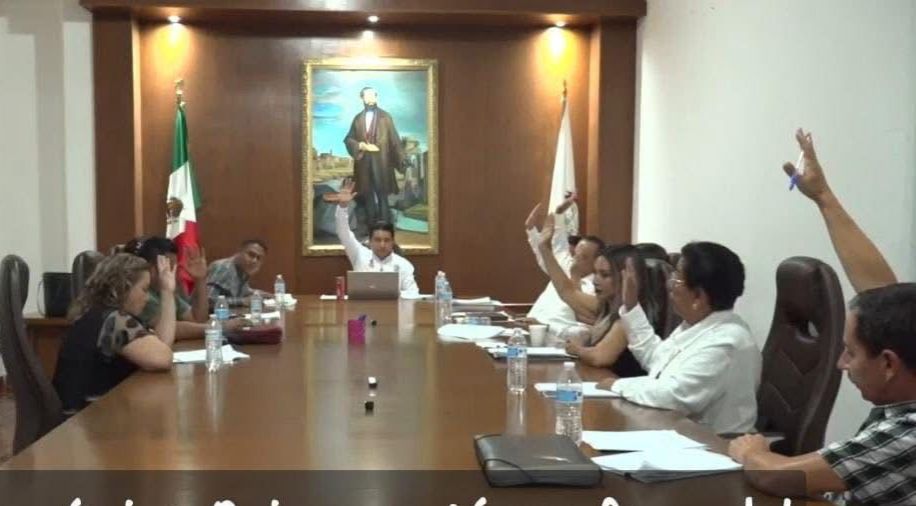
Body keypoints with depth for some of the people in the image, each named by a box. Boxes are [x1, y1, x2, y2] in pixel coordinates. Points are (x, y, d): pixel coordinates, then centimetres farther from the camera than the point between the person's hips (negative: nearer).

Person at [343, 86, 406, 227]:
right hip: (363, 162, 3)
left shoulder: (385, 116, 3)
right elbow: (348, 139, 10)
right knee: (367, 195, 6)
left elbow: (394, 140, 0)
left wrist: (400, 161, -5)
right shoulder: (358, 118, 12)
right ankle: (370, 226, 13)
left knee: (382, 194, -5)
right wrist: (362, 145, -10)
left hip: (381, 162, -3)